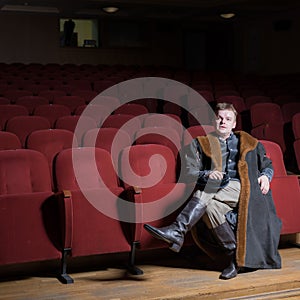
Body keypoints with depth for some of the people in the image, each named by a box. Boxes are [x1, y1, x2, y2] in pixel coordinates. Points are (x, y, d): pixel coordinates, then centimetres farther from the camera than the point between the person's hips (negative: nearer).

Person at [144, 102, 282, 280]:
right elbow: (189, 174, 9)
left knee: (206, 194, -32)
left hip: (240, 187, -1)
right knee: (211, 207, -36)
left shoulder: (247, 142, 27)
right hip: (214, 188, 2)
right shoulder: (201, 143, 22)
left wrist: (265, 176, 8)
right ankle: (235, 257, -28)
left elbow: (267, 165, 33)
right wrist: (207, 175, -13)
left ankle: (177, 231, -46)